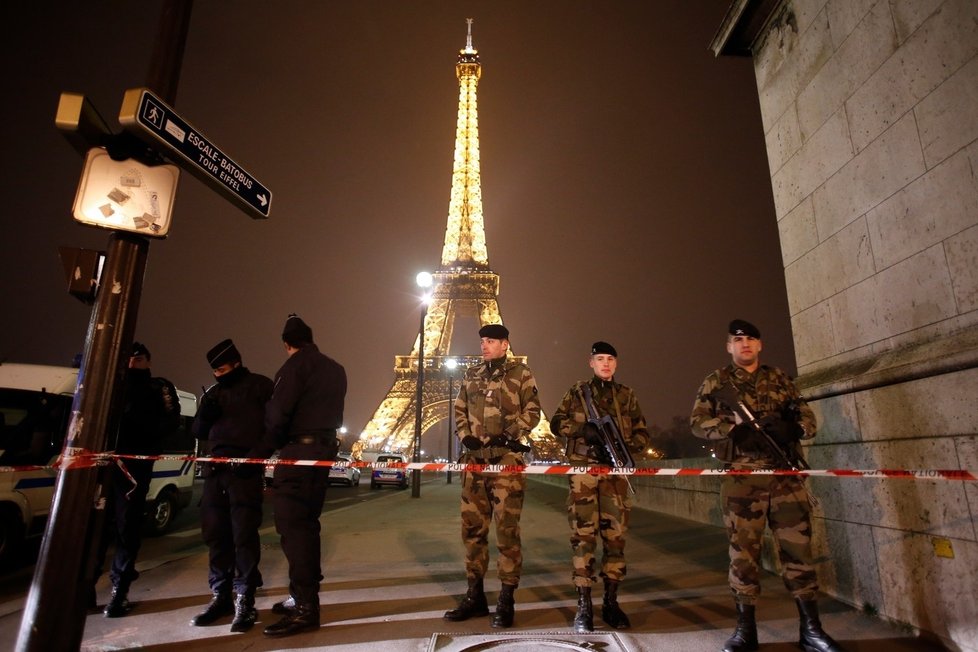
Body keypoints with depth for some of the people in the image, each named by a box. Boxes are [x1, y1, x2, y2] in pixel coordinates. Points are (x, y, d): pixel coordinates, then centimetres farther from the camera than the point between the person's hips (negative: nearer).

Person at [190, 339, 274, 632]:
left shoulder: (260, 386, 2)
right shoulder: (214, 392, 19)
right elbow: (200, 432, 18)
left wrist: (255, 456, -15)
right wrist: (205, 413, -3)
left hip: (245, 469, -6)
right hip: (215, 468, 6)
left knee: (243, 534, -4)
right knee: (215, 533, 9)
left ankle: (244, 601, 3)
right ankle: (220, 596, 20)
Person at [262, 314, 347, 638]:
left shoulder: (296, 365, -9)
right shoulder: (335, 369, 16)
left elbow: (277, 411, -15)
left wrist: (276, 442, 0)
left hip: (298, 450, -8)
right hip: (324, 448, 9)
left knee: (293, 524, -5)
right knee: (305, 522, 16)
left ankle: (305, 607, -3)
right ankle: (305, 596, 25)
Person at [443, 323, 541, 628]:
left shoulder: (521, 374, 1)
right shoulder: (471, 375, 14)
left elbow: (532, 412, -2)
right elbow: (459, 409, 18)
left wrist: (509, 435, -14)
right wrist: (465, 435, 1)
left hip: (507, 458, -5)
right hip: (475, 458, 5)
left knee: (507, 528, -2)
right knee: (472, 526, 10)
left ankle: (506, 600, 10)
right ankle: (475, 595, 24)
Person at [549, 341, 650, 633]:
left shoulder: (626, 395, 11)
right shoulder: (577, 392, 6)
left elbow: (642, 433, 12)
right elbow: (556, 423, 4)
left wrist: (626, 448, -8)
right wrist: (582, 429, -13)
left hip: (616, 472, 2)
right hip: (583, 470, -2)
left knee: (615, 536, 6)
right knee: (583, 536, -2)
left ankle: (611, 603, 19)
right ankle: (584, 606, 6)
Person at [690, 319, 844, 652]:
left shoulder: (780, 378, 13)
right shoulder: (717, 381, 5)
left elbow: (808, 418, 12)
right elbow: (697, 422, 0)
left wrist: (789, 428, -11)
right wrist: (732, 425, -17)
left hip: (786, 475, 2)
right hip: (741, 479, -2)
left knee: (798, 547, 6)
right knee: (744, 549, 3)